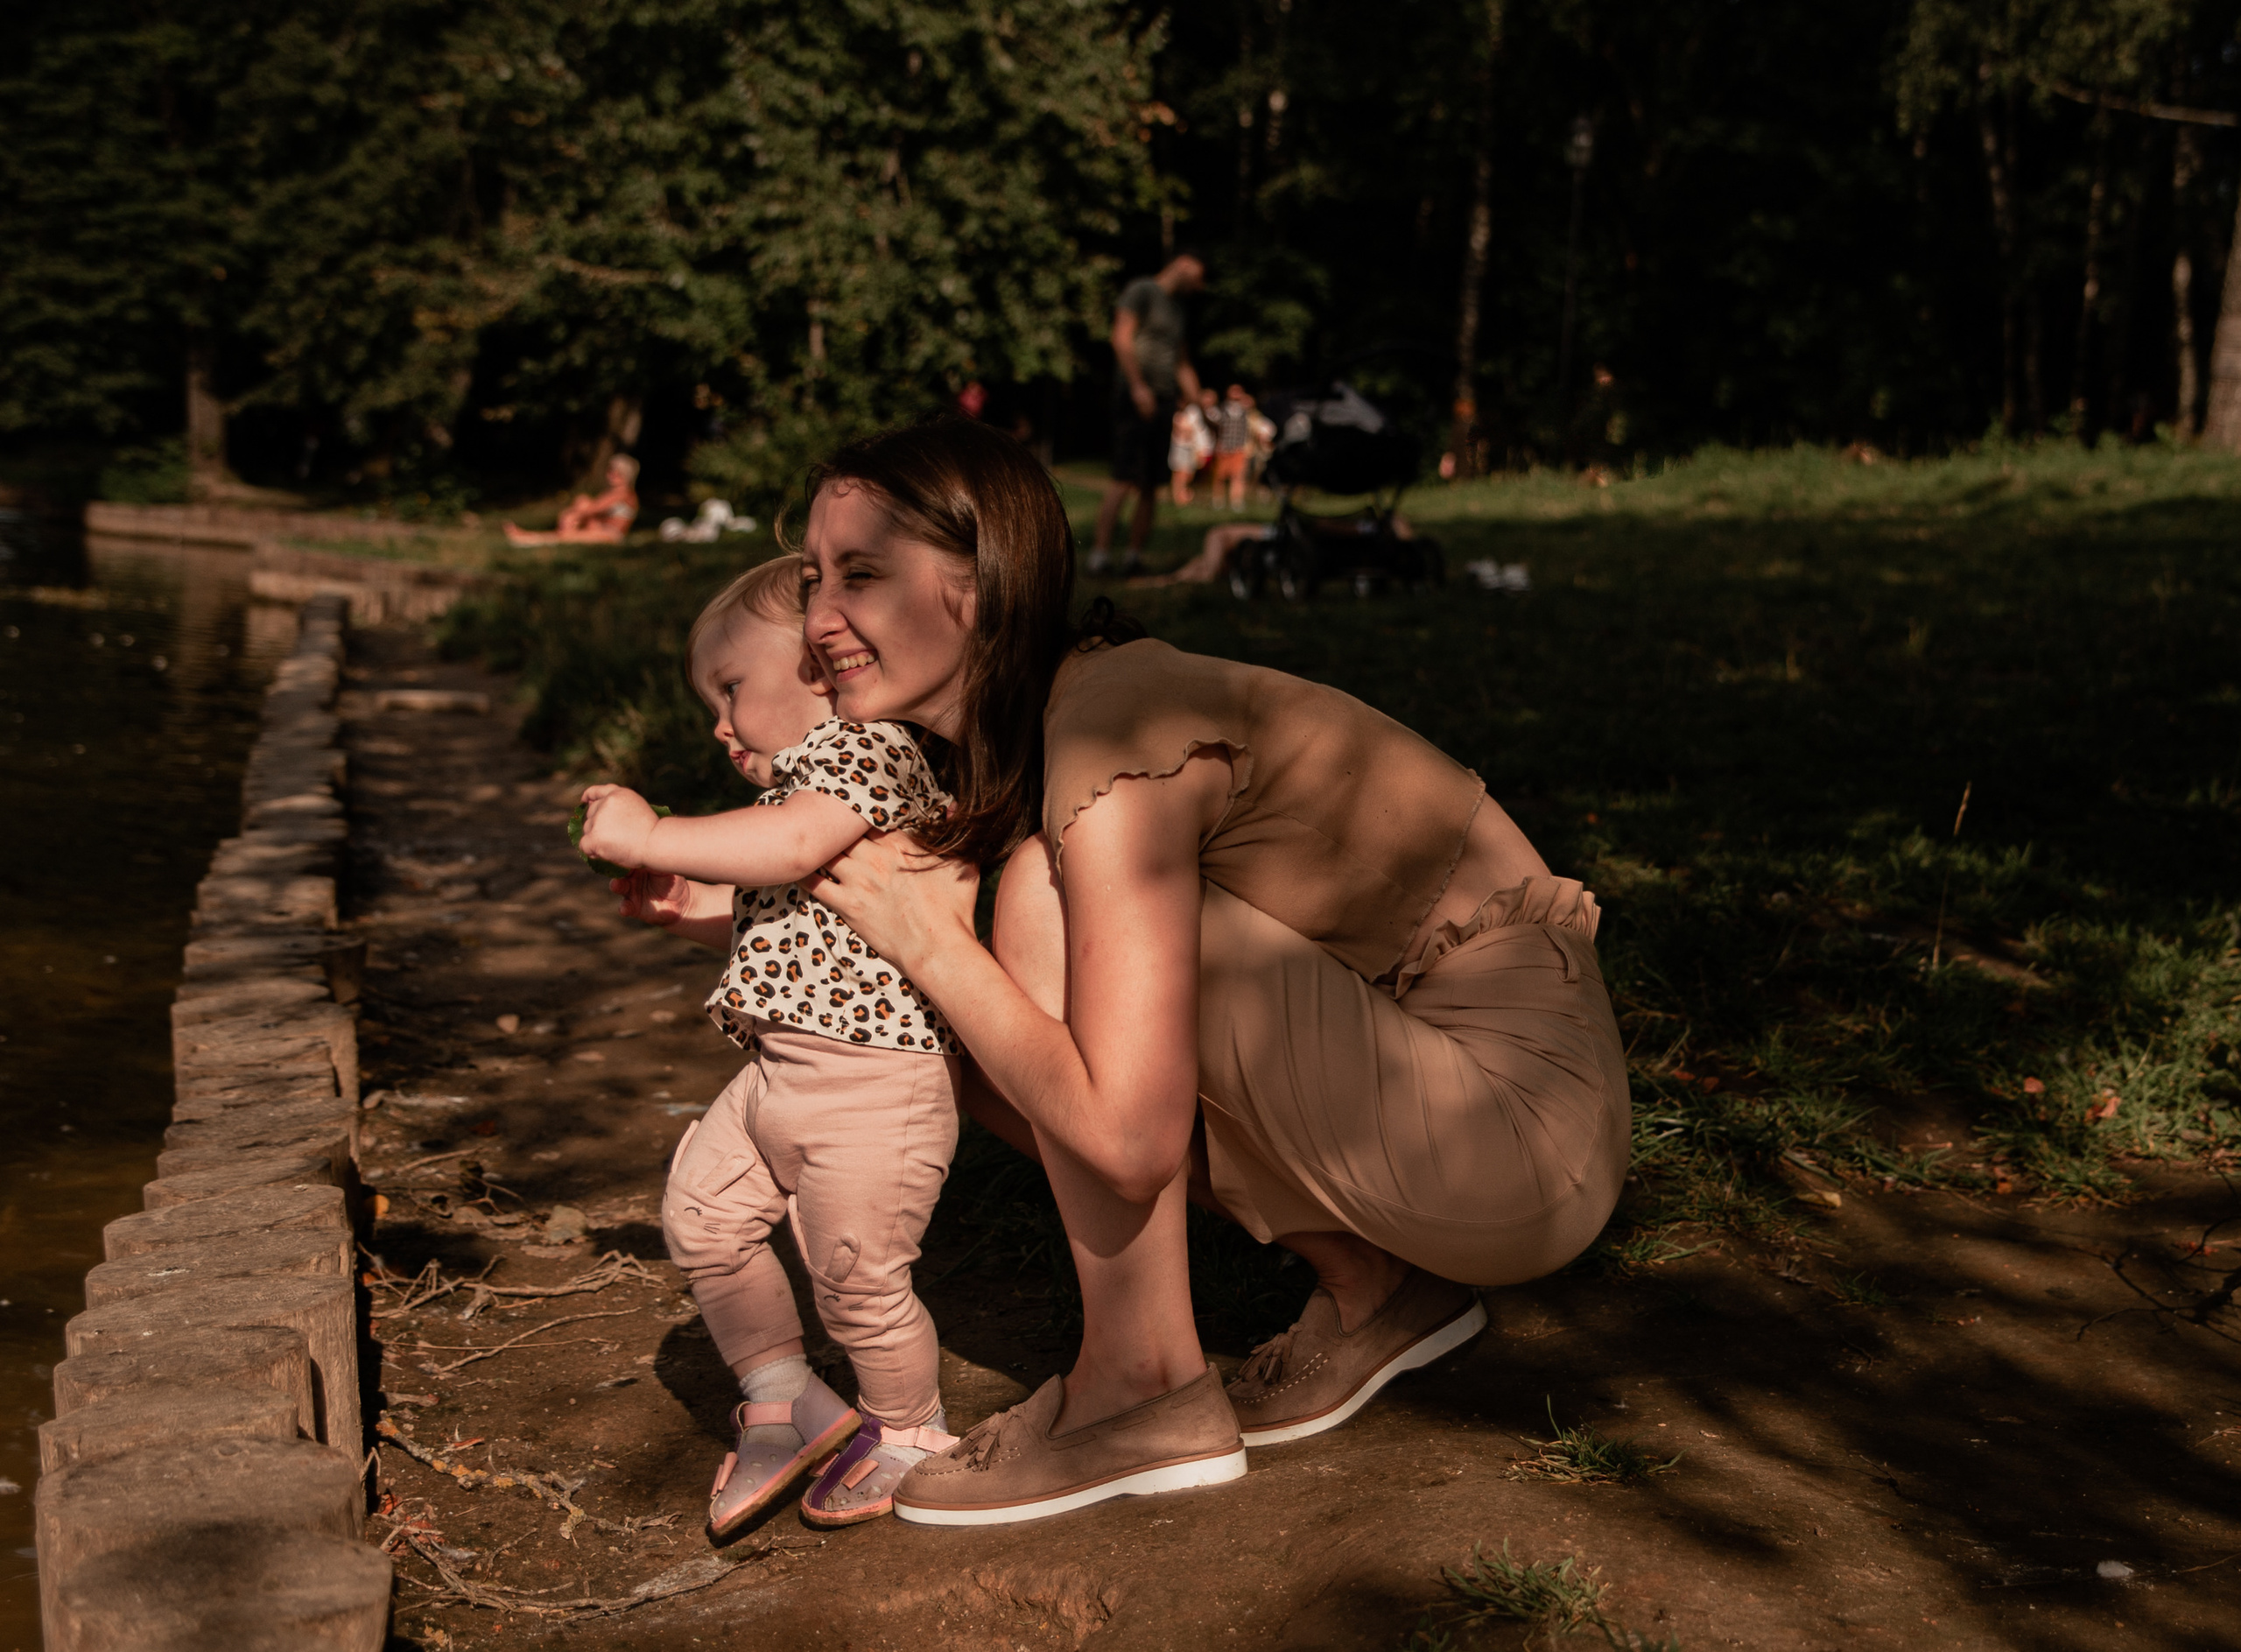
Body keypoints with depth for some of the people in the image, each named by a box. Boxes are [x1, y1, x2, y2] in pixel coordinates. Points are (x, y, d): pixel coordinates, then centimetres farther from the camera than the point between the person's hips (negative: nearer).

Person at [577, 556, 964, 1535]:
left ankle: (907, 1429, 26)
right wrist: (689, 908, 13)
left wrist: (649, 837, -21)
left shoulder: (868, 749, -11)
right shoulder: (795, 783, 21)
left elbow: (794, 847, -29)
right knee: (700, 1214, 6)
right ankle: (783, 1400, 24)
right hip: (777, 1072, 10)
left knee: (856, 1274, 0)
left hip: (874, 1083, -10)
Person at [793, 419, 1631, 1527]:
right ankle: (1369, 1287, 11)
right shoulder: (1020, 733, 5)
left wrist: (926, 939, -16)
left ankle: (1146, 1388, -7)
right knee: (989, 1042, 5)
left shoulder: (1113, 740, -23)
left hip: (1527, 1129, -9)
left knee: (1048, 898, -18)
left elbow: (1130, 1139, -27)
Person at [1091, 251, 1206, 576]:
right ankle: (1101, 550, -20)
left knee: (1151, 485, 2)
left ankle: (1135, 555, 4)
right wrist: (1138, 386, -18)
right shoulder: (1141, 290, 0)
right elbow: (1122, 338, -11)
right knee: (1126, 478, -17)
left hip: (1163, 402, 8)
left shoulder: (1176, 306, 25)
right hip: (1136, 399, -8)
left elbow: (1182, 364, 30)